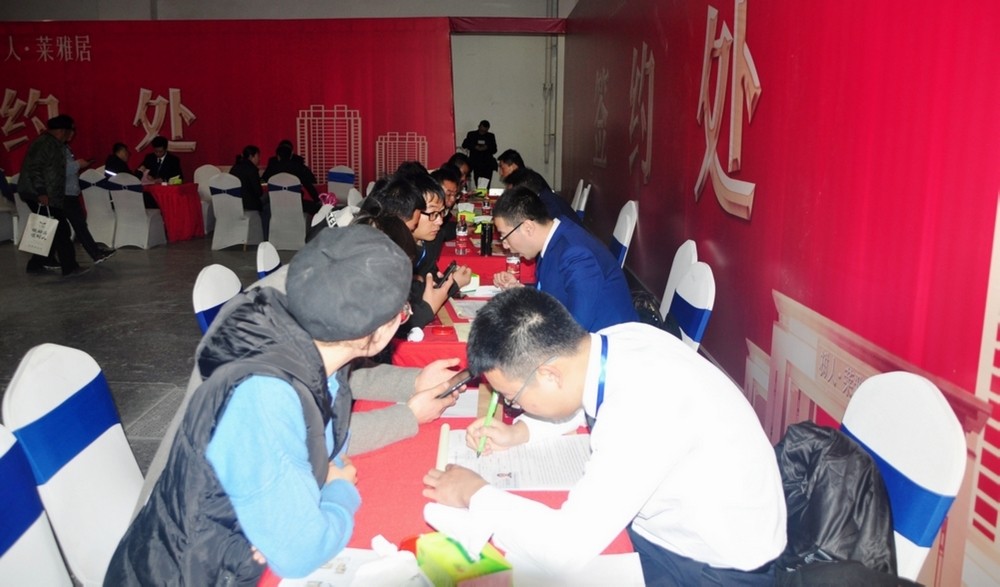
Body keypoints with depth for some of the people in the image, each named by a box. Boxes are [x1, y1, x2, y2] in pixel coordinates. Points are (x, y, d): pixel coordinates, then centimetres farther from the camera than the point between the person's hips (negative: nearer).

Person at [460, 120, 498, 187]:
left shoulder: (491, 136, 12)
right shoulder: (471, 134, 9)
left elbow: (494, 150, 9)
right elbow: (464, 145, 0)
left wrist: (487, 148, -13)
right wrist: (475, 147, -14)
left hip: (488, 164, 1)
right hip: (476, 163, -1)